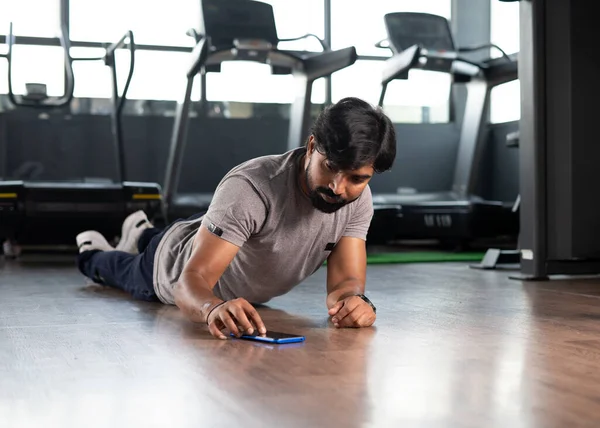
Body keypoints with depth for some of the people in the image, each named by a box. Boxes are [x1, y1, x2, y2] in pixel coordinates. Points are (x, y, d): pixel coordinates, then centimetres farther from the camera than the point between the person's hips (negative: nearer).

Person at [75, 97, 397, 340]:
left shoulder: (359, 199, -30)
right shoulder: (250, 187, -47)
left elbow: (346, 280, -33)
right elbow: (191, 281, -52)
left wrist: (353, 299, -57)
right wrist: (214, 308, -75)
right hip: (179, 268, -5)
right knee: (130, 273, 29)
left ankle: (143, 235, 66)